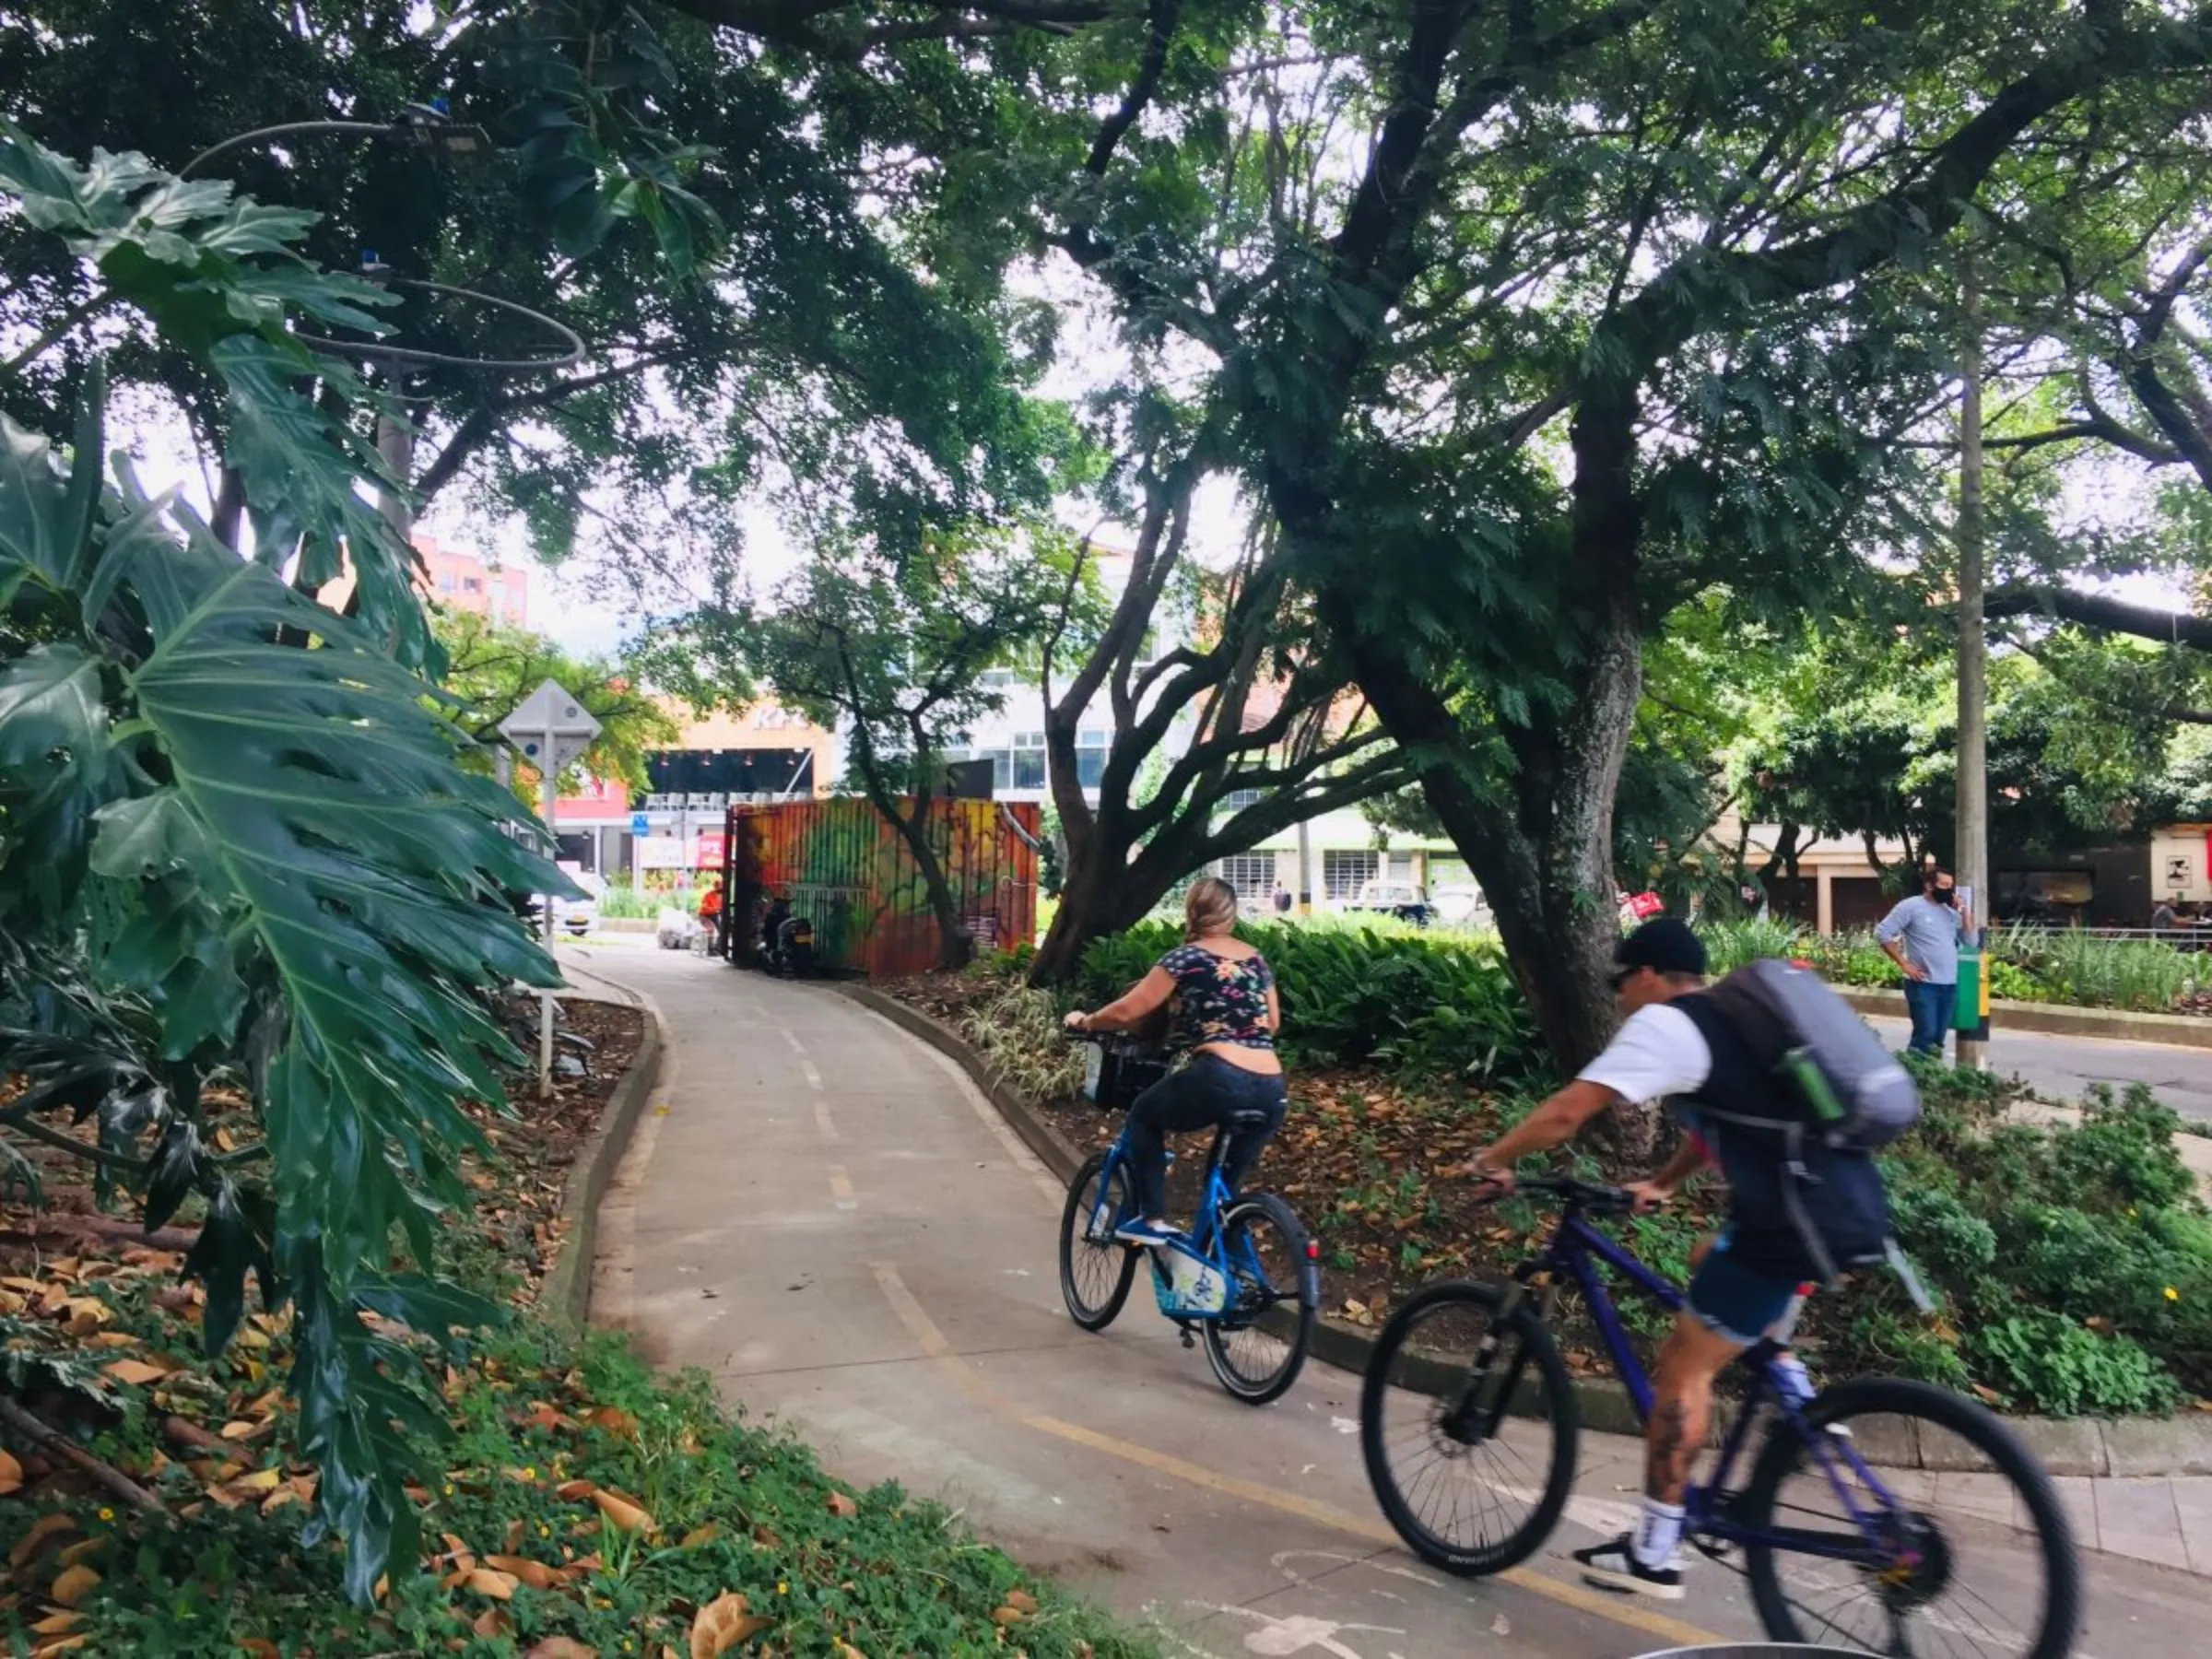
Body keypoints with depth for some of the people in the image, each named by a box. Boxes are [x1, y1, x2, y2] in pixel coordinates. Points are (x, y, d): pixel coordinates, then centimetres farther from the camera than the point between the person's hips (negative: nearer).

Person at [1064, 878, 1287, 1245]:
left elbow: (1127, 1012, 3)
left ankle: (1153, 1220, 12)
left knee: (1144, 1116, 21)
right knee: (1228, 1187, 22)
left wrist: (1086, 1022, 20)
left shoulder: (1187, 957, 3)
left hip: (1221, 1078, -5)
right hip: (1273, 1091, 6)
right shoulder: (1257, 959, 20)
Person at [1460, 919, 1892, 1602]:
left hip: (1804, 1223, -9)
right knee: (1713, 1259, 32)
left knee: (1685, 1367, 3)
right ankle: (1798, 1403, 25)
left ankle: (1653, 1553, 10)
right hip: (1851, 1204, 9)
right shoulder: (1727, 1019, 21)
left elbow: (1564, 1114, -10)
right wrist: (1661, 1185, 38)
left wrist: (1492, 1160, 4)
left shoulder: (1663, 1025, -5)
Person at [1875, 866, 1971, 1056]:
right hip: (1923, 984, -6)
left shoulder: (1951, 911, 14)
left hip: (1949, 985, 6)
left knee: (1937, 1039, 8)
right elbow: (1882, 933, -9)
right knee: (1926, 1035, -12)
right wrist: (1904, 964, -11)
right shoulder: (1911, 906, -5)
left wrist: (1963, 910, 1)